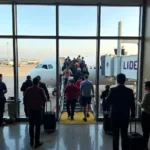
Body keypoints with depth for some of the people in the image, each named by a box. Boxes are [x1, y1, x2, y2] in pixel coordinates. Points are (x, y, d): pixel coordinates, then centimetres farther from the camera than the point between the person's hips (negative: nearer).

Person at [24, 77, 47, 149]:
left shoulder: (28, 89, -1)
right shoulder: (40, 90, -11)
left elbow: (25, 99, 3)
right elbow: (44, 99, -13)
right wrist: (41, 104, 8)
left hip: (30, 109, 4)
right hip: (38, 109, -3)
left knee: (31, 125, 14)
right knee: (38, 126, 3)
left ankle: (32, 141, 22)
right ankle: (37, 142, 7)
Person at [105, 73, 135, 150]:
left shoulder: (113, 90, -13)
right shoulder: (130, 91, -6)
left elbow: (107, 102, -7)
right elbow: (132, 104, -1)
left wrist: (108, 108, 14)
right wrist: (133, 114, 12)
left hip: (115, 116, -2)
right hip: (125, 116, 2)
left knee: (115, 135, 8)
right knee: (124, 135, 14)